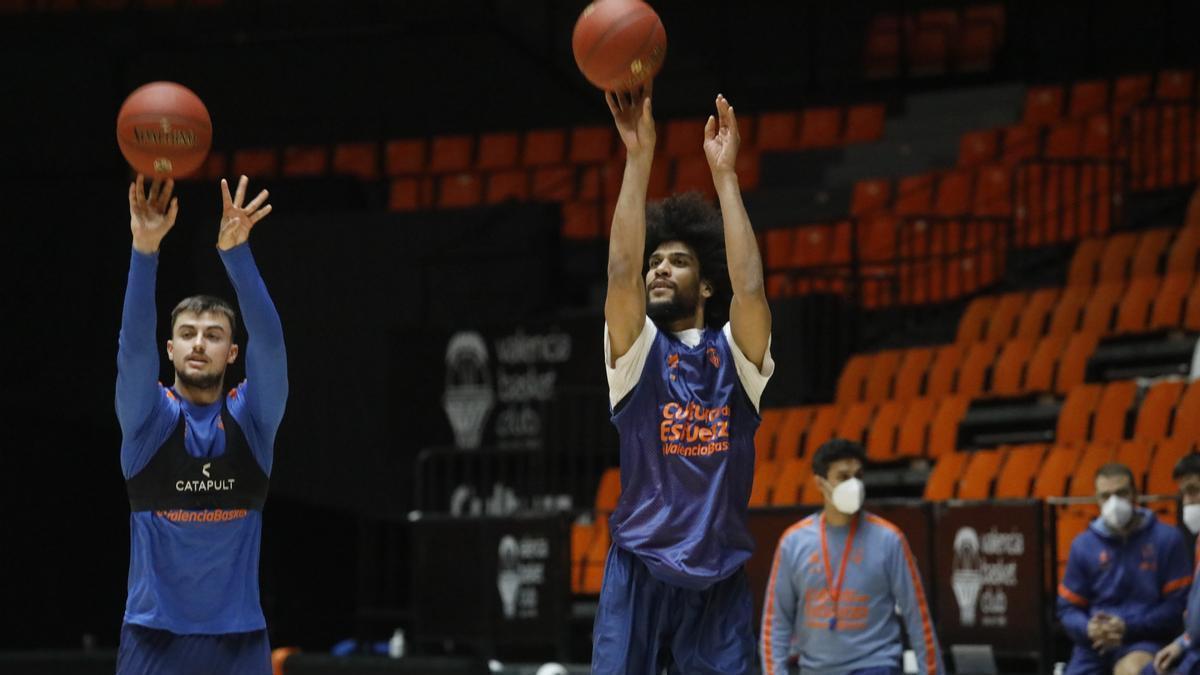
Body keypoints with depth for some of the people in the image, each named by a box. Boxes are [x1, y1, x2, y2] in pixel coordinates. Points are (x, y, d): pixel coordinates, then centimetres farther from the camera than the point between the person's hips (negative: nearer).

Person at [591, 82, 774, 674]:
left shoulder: (734, 353, 6)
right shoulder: (637, 351, 5)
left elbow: (748, 287, -12)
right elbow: (621, 270, -11)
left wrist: (725, 174, -14)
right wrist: (639, 156, -17)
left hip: (719, 580, 1)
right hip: (640, 574, -1)